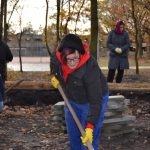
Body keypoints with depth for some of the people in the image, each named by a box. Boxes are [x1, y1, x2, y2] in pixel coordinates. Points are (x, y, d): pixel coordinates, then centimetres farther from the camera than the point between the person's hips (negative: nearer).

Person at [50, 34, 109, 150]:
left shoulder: (90, 69, -40)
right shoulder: (57, 57, -25)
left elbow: (95, 101, -37)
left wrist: (90, 126, -40)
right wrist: (55, 76, -4)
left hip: (90, 102, -6)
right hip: (71, 99, 6)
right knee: (73, 135, 21)